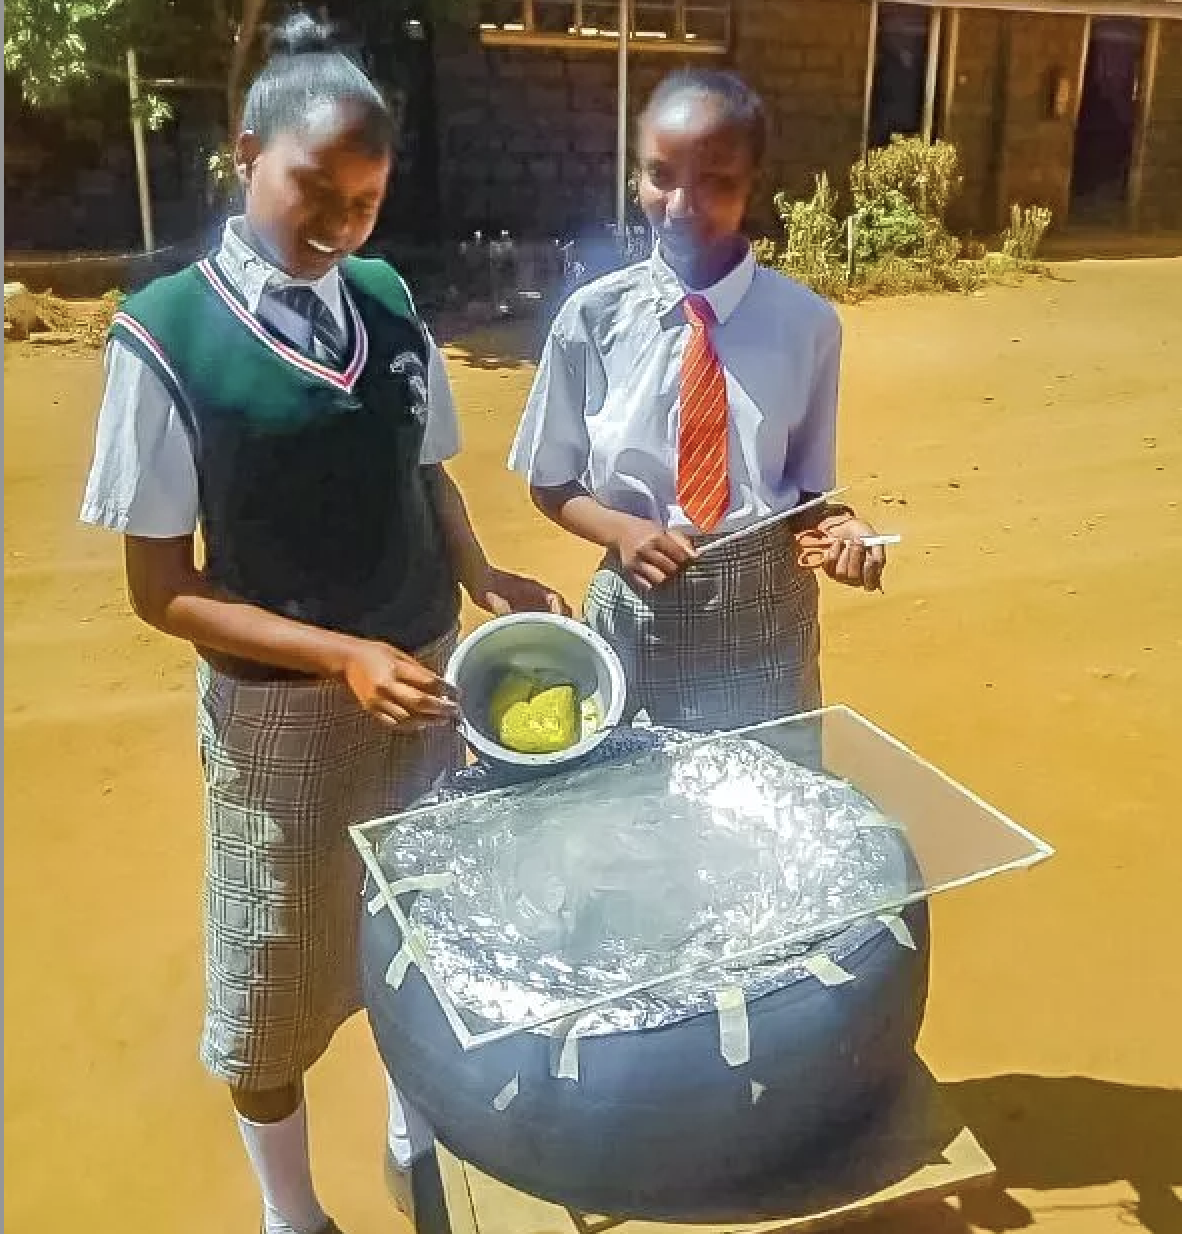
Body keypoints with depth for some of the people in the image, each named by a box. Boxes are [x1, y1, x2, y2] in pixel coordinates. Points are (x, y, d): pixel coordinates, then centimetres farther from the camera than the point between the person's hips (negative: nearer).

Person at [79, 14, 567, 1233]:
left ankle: (418, 1132, 53)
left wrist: (480, 577, -9)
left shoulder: (387, 301, -4)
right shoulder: (165, 333, -16)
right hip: (277, 708, -4)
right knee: (277, 977, 16)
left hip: (424, 677, 4)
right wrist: (343, 656, -24)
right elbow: (162, 589, -14)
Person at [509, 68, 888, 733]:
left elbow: (807, 484, 2)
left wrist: (839, 526, -18)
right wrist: (622, 530, -16)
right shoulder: (594, 316, -8)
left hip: (767, 614, 1)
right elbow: (553, 482, 2)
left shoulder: (807, 322, -7)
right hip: (639, 611, 0)